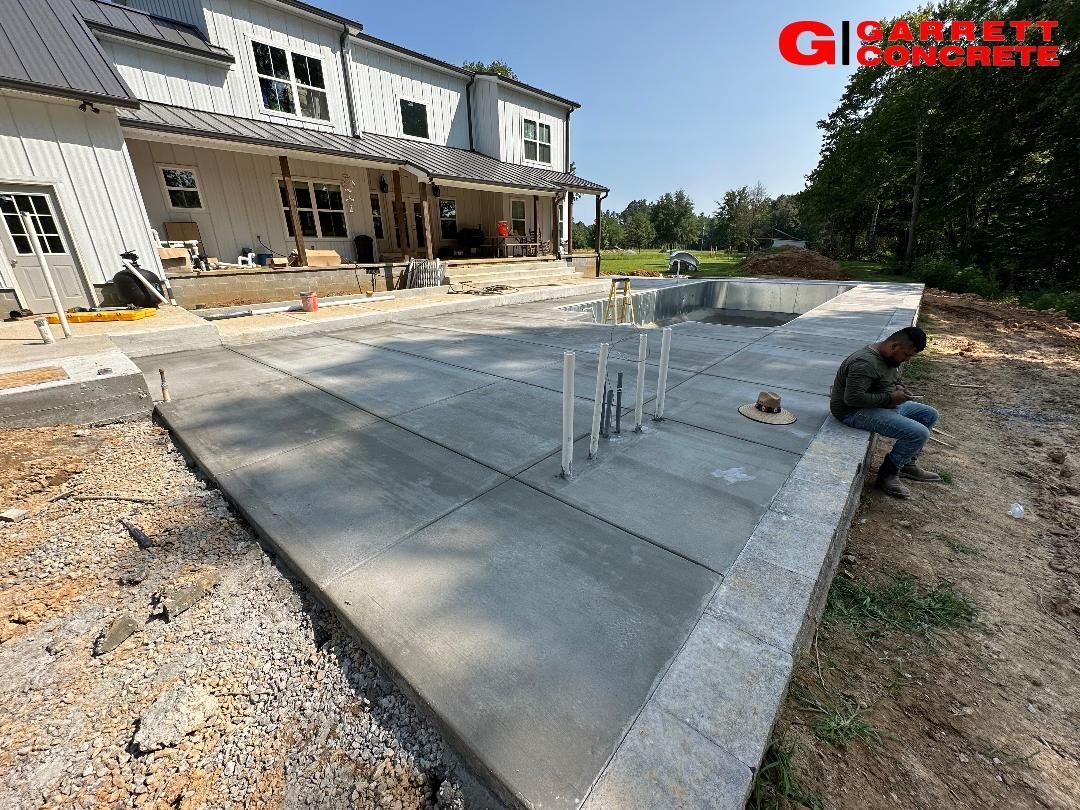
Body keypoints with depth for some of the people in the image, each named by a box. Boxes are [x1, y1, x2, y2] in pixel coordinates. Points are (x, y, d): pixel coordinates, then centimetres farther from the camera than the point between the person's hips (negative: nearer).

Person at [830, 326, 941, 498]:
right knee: (919, 433, -20)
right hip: (855, 412, -11)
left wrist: (899, 387, 0)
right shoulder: (865, 363, -28)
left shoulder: (889, 356, 4)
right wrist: (890, 398, -22)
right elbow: (852, 398, -33)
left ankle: (907, 464, 22)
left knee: (930, 415, 13)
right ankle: (888, 473, 0)